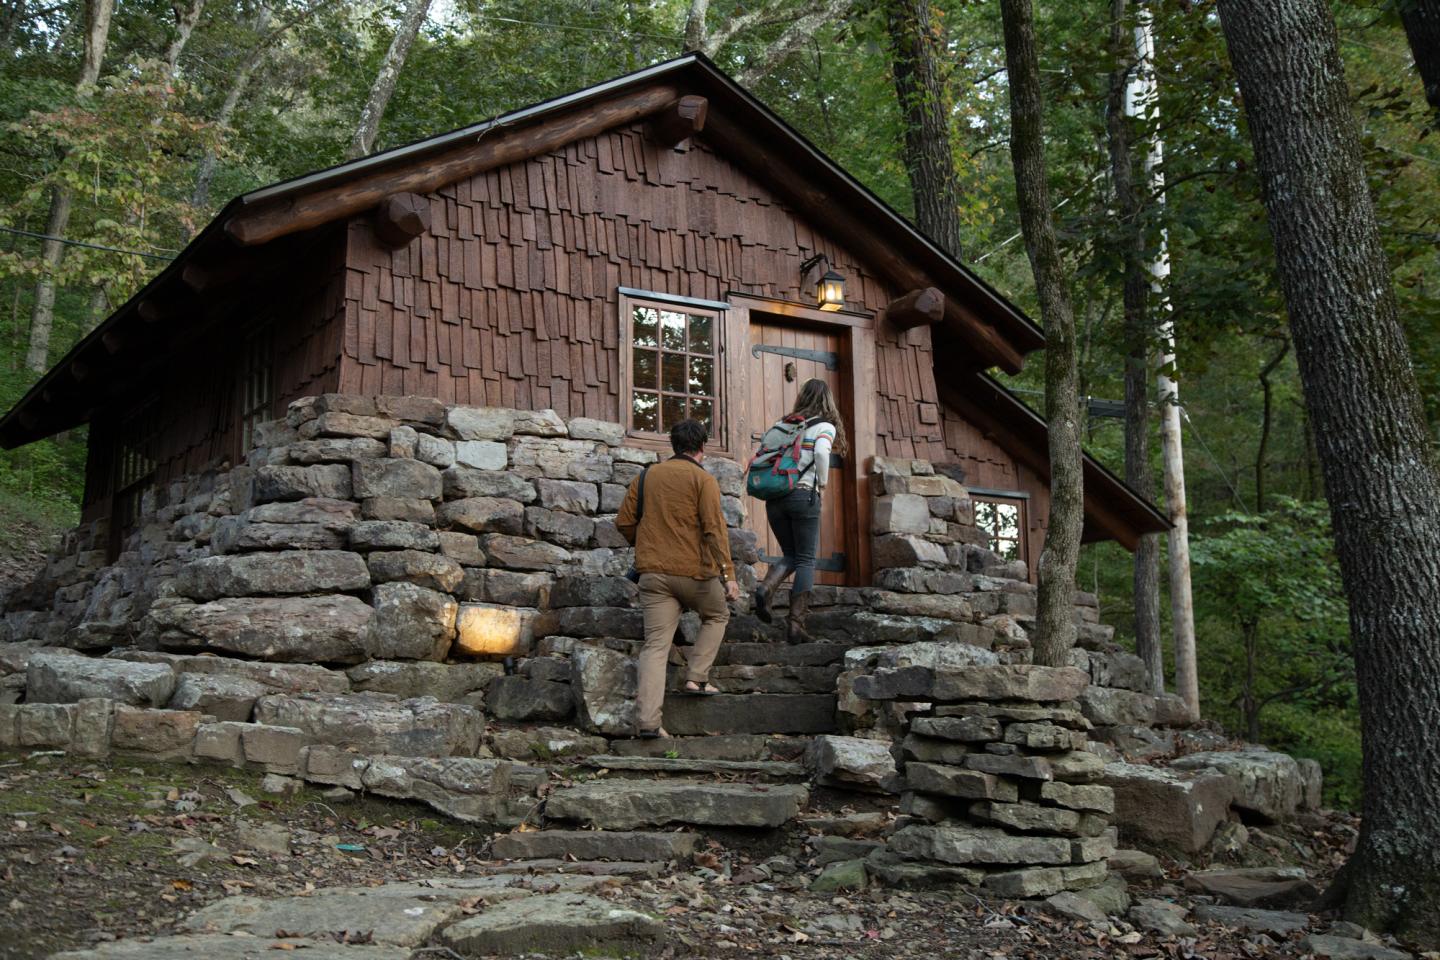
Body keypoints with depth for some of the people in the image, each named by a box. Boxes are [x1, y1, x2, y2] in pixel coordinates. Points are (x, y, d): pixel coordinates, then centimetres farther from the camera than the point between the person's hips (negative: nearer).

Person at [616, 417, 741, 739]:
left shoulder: (647, 477, 11)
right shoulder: (703, 480, -3)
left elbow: (624, 523, 11)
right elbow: (714, 528, -12)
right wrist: (727, 574, -13)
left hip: (653, 573, 4)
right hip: (695, 572, -3)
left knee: (656, 645, 0)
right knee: (717, 616, 26)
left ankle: (647, 721, -10)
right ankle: (696, 678, 14)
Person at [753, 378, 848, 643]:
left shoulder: (783, 424, 17)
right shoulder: (825, 426, 2)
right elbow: (821, 453, -18)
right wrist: (822, 485, -5)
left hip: (774, 498, 5)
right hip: (804, 496, -5)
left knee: (791, 555, 17)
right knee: (806, 561, 3)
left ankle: (766, 588, -12)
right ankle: (796, 624, -3)